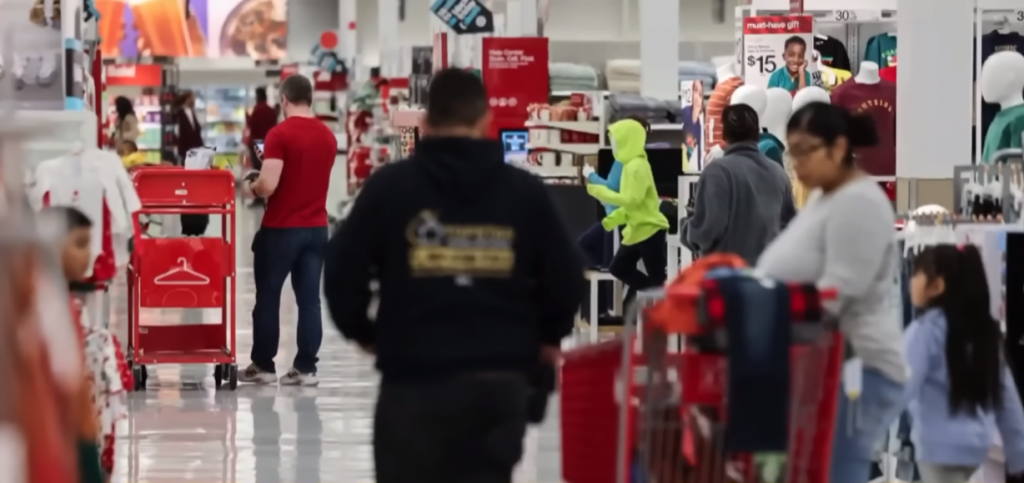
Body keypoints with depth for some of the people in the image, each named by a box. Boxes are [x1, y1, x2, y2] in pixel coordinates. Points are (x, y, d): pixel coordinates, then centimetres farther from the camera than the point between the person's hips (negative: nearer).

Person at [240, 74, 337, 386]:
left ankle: (263, 365, 11)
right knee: (309, 299, 4)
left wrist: (251, 187, 0)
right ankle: (306, 367, 2)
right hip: (316, 228, 5)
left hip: (281, 228, -5)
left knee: (268, 297, 7)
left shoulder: (280, 135, -14)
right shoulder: (328, 136, 5)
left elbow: (268, 185, -20)